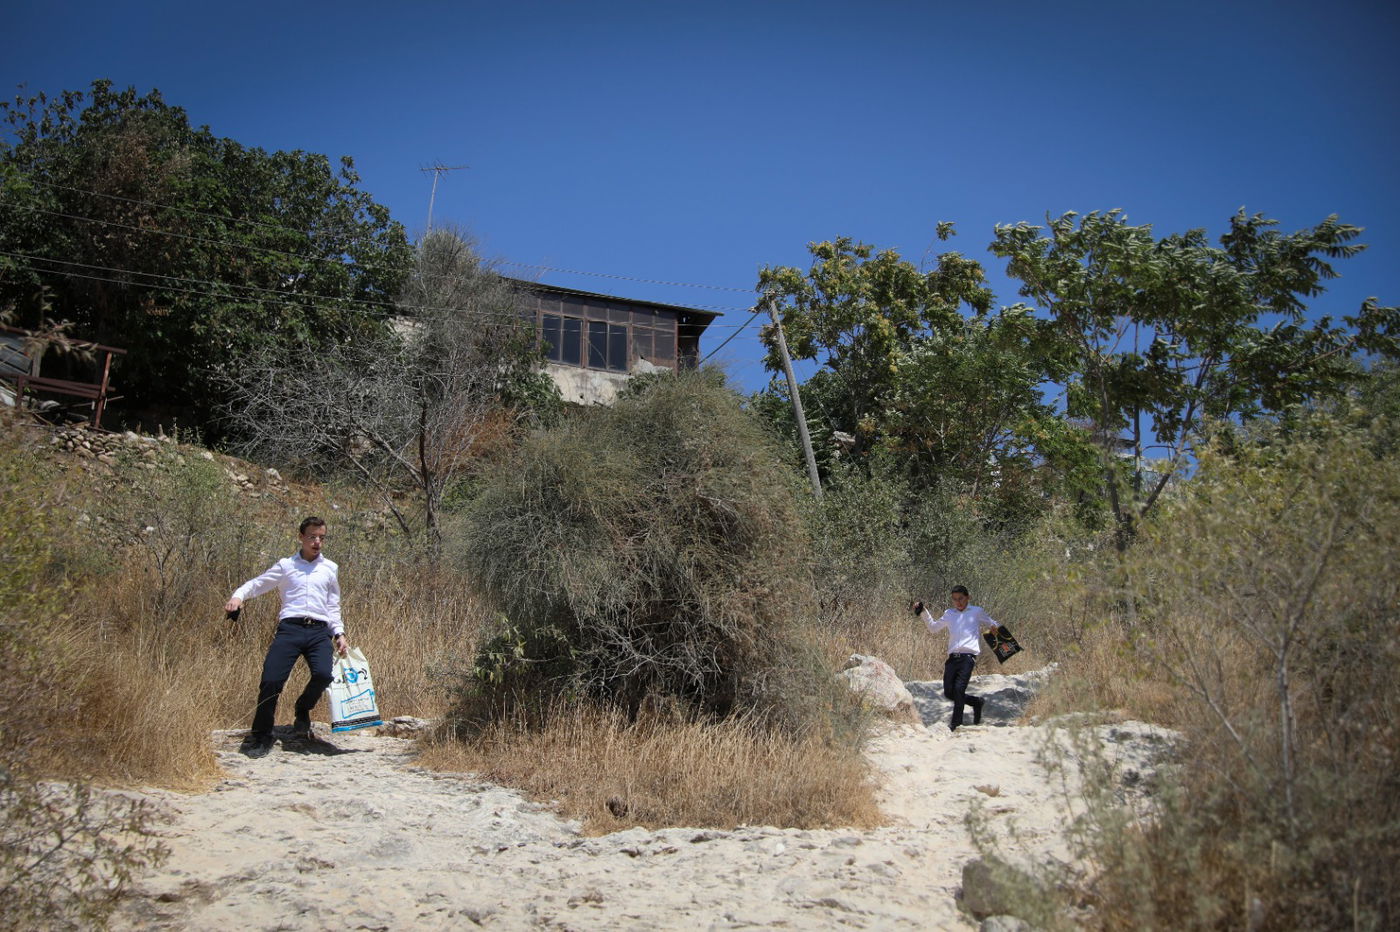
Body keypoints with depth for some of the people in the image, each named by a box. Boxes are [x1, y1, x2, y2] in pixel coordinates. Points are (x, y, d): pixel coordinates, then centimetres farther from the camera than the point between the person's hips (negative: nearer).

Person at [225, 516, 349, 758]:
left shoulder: (330, 569, 20)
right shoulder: (285, 566, 15)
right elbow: (256, 584, 13)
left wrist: (339, 634, 12)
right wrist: (237, 596, -8)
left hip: (319, 631, 1)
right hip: (290, 629, -1)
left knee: (323, 674, -24)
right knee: (271, 680, -15)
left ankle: (303, 712, 8)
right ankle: (261, 736, 4)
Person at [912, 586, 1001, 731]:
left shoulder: (976, 611, 10)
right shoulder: (949, 614, 19)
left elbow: (992, 625, 19)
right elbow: (933, 627, 27)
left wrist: (994, 628, -5)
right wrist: (923, 612, 16)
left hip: (968, 657, -5)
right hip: (953, 657, 5)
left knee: (959, 688, -17)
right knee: (949, 692, 1)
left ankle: (956, 723, -10)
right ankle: (977, 702, 23)